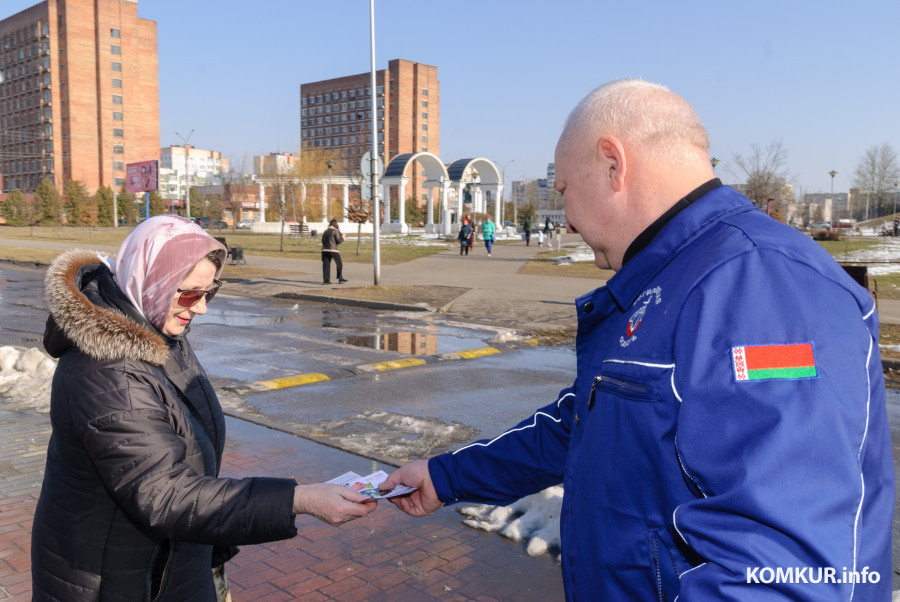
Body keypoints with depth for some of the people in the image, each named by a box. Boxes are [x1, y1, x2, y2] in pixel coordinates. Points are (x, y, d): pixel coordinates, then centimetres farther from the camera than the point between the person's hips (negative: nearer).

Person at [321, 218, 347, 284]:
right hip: (333, 250, -6)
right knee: (339, 264, 7)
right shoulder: (335, 231, -6)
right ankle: (340, 279, 8)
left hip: (325, 250, 6)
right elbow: (339, 241, -7)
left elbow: (323, 240, 17)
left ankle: (326, 280, -2)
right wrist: (343, 237, 10)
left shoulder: (325, 231, 14)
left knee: (326, 265, 2)